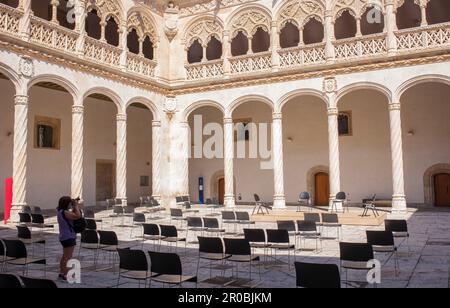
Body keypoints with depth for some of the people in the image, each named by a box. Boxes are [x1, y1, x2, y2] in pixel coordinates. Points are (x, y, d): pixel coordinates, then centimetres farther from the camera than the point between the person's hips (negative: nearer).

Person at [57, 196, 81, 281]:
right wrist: (76, 205, -17)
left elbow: (72, 215, 17)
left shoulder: (60, 212, 9)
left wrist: (74, 207, 4)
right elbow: (78, 216, -30)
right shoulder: (64, 212, -22)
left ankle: (61, 273, 29)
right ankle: (65, 275, -4)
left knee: (65, 256, 20)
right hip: (69, 237, -11)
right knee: (68, 257, -6)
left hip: (64, 237, 11)